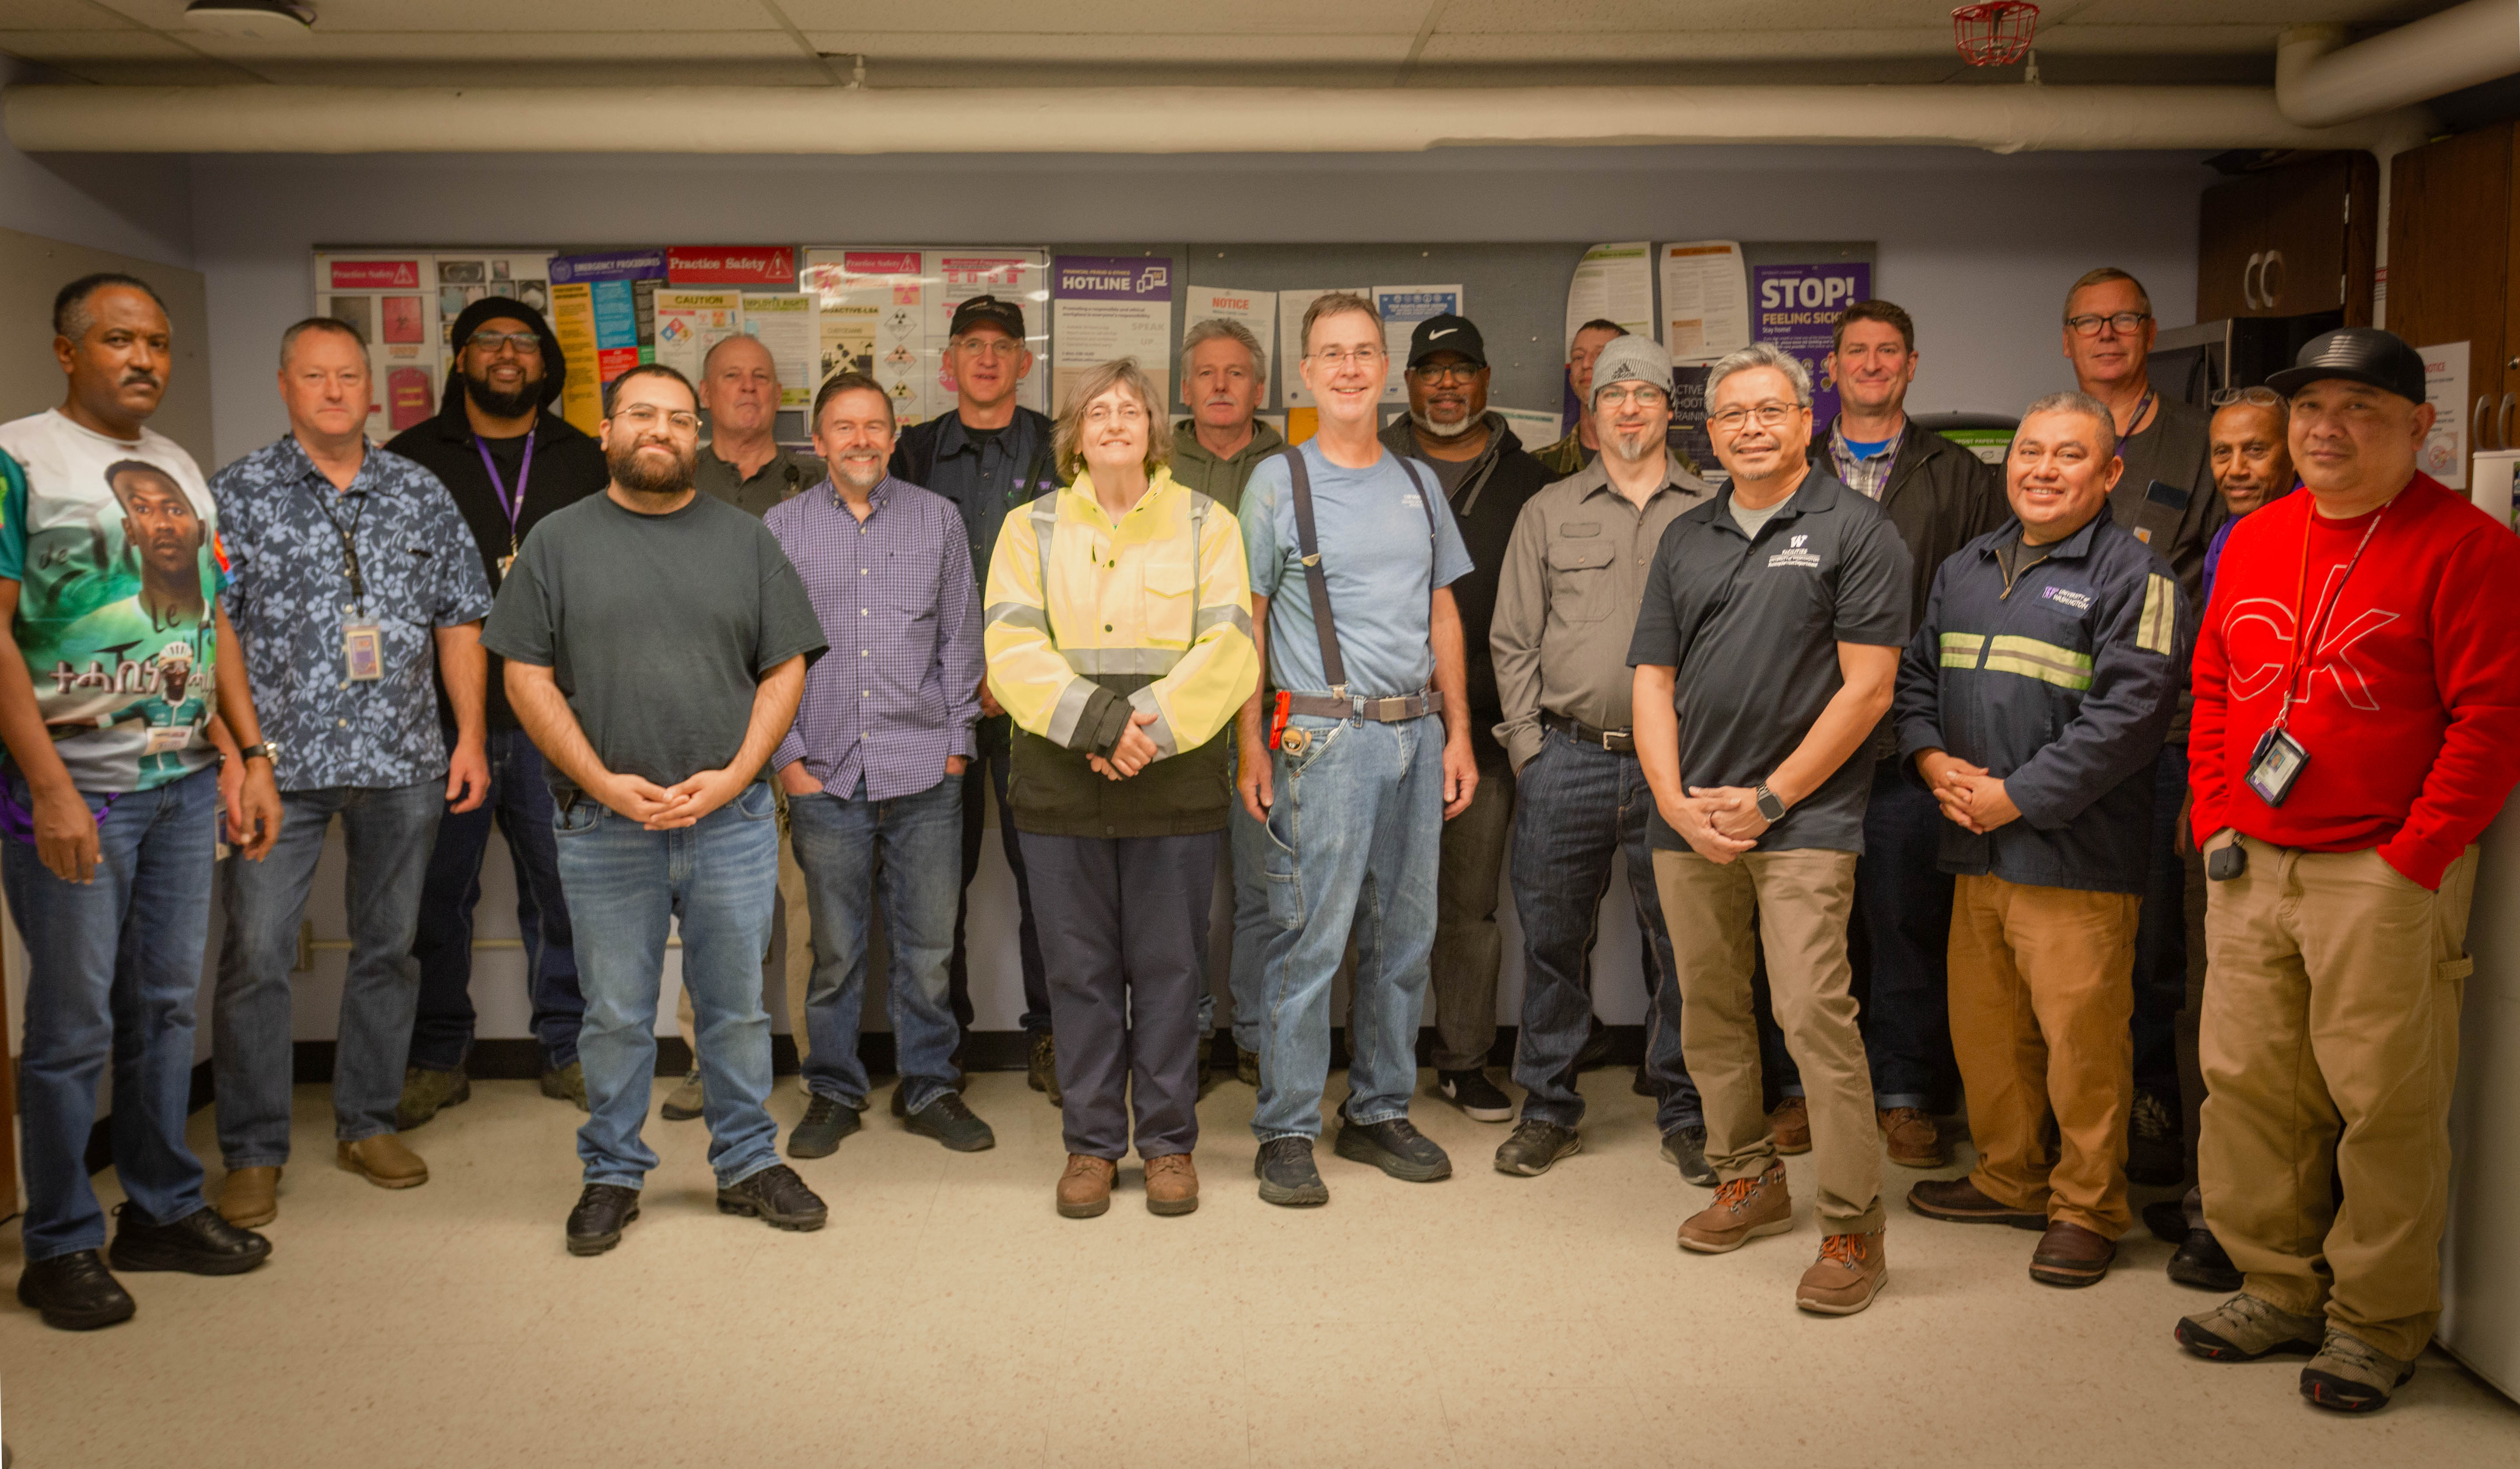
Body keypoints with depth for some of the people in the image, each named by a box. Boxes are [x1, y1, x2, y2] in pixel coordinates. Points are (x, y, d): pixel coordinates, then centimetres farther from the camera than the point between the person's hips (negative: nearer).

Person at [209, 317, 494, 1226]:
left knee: (388, 946, 11)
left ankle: (369, 1123, 25)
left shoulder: (422, 495, 9)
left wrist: (471, 737, 5)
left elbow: (460, 623, 11)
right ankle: (253, 1152, 8)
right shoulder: (237, 494, 1)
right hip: (278, 762, -3)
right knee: (255, 955, -3)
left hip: (403, 761, 3)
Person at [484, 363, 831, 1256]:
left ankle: (749, 1165, 23)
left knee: (738, 1007, 9)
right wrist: (604, 783, -11)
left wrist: (732, 777, -9)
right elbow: (527, 679, 0)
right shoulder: (558, 542, 5)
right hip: (604, 829, -1)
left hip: (732, 822, 1)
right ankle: (613, 1176, 22)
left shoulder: (745, 540, 7)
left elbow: (785, 670, 4)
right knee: (615, 1015, 8)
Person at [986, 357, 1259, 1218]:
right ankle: (1091, 1143, 18)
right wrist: (1097, 722, -17)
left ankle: (1168, 1141, 17)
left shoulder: (1207, 525, 7)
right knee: (1080, 968, 6)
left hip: (1176, 784, -1)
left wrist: (1152, 728, -16)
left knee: (1169, 967, 5)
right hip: (1061, 785, 1)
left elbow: (1229, 653, -4)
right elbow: (1012, 652, -3)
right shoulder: (1031, 529, 9)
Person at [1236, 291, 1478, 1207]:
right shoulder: (1278, 482, 0)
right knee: (1309, 940, -6)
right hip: (1324, 738, -5)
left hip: (1416, 735, 5)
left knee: (1404, 939, 10)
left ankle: (1379, 1113, 22)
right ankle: (1286, 1133, 4)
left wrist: (1458, 735, 10)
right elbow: (1247, 622, -1)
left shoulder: (1419, 485, 14)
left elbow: (1442, 616, 17)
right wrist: (1250, 747, -9)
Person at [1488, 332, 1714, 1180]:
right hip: (1567, 755, 1)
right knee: (1552, 940, 6)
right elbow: (1513, 641, 10)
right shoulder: (1549, 513, 12)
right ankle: (1549, 1110, 19)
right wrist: (1529, 746, 1)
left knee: (1682, 944, 4)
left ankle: (1685, 1116, 18)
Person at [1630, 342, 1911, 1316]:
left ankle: (1852, 1226, -2)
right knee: (1709, 1012, 12)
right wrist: (1677, 801, -2)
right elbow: (1653, 680, 12)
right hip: (1687, 821, 6)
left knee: (1814, 1013, -11)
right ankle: (1748, 1180, 29)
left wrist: (1769, 799, -10)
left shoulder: (1856, 531, -1)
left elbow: (1866, 689, -7)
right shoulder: (1685, 541, 14)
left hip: (1803, 819, -5)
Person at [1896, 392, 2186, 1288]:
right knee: (1984, 1028, 14)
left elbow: (2129, 712, -16)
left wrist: (2017, 796, -16)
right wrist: (1931, 759, 0)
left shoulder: (2132, 577, -7)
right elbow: (1915, 674, 20)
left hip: (2077, 855, -7)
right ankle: (2010, 1180, 31)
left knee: (2081, 1038, -2)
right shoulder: (1967, 568, 16)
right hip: (1975, 848, 7)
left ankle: (2086, 1209, 13)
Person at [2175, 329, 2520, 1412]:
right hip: (2249, 871, 6)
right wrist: (2215, 820, 7)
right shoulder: (2255, 540, 12)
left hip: (2385, 877, -6)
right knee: (2247, 1084, 10)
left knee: (2384, 1102, 0)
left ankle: (2377, 1323, 15)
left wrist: (2414, 860, -14)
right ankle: (2280, 1291, 26)